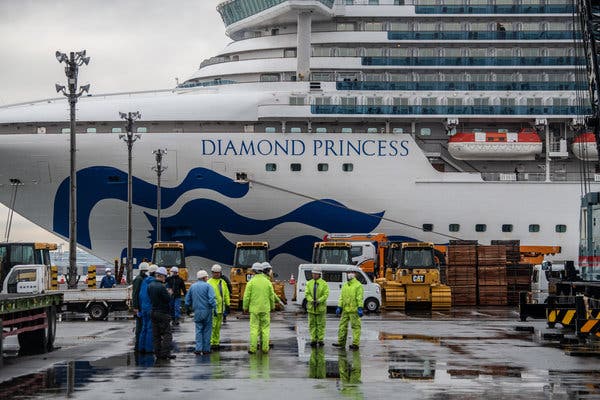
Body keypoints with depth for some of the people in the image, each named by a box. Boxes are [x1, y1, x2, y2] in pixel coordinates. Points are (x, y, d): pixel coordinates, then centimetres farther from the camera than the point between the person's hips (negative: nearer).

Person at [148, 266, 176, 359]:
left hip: (153, 312, 8)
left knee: (156, 334, 10)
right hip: (163, 313, -8)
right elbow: (168, 299, -15)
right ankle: (165, 353, -8)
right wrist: (168, 293, 1)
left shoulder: (150, 285, 7)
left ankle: (157, 353, 11)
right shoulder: (161, 287, -19)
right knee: (167, 334, -3)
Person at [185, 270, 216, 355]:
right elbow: (212, 299, -15)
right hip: (207, 311, -4)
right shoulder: (207, 286, -6)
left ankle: (198, 348, -4)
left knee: (199, 330, 7)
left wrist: (188, 309, 27)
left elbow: (187, 299, 15)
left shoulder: (192, 286, 9)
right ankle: (206, 349, 6)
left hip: (197, 312, 4)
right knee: (207, 330, 5)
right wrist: (214, 309, -12)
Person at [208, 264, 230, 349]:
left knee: (218, 326, 12)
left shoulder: (223, 282, 13)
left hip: (220, 307, 6)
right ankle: (211, 342, -8)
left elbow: (226, 294, 17)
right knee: (212, 326, -10)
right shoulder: (209, 282, -5)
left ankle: (216, 342, 19)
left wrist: (227, 305, 13)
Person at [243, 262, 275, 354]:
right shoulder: (267, 282, 2)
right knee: (265, 328, 6)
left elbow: (247, 296, -4)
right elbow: (272, 296, 6)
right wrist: (272, 306, 20)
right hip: (265, 308, 2)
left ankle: (253, 348, -3)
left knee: (254, 328, 0)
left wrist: (245, 307, 7)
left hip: (254, 309, -2)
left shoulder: (251, 282, -5)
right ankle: (265, 348, 5)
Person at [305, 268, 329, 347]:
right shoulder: (309, 283, 6)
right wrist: (312, 300, -17)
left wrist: (318, 301, -21)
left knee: (321, 324, 1)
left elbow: (326, 294, -9)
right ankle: (313, 340, 8)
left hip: (320, 307, -3)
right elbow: (307, 294, 0)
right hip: (311, 307, 3)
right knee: (312, 324, 3)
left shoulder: (324, 284, -4)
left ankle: (320, 340, 6)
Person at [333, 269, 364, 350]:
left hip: (354, 310, -7)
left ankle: (355, 344, -2)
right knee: (342, 325, 9)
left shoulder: (358, 285, -5)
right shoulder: (345, 285, 16)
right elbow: (342, 297, 18)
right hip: (345, 310, 7)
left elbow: (359, 298, -11)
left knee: (355, 326, -3)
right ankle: (341, 342, 17)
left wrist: (360, 308, -18)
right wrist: (339, 307, 10)